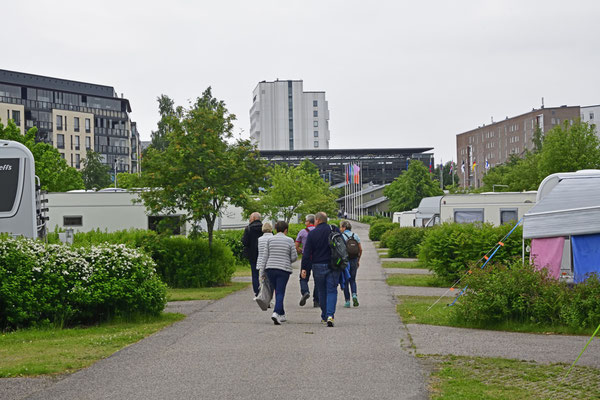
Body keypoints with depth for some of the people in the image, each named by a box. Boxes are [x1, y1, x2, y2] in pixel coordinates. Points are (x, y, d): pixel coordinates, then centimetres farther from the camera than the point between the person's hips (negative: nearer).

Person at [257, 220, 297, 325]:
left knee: (278, 292, 16)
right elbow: (294, 257, 0)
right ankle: (276, 313, -22)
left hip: (270, 269, 3)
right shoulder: (289, 240, -2)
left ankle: (282, 314, 22)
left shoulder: (270, 239, 3)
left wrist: (262, 269, 6)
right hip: (284, 269, -3)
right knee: (280, 293, -2)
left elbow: (265, 256, 3)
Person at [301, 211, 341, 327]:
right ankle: (330, 315, -17)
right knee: (331, 291, -1)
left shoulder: (312, 233, -4)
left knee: (322, 292, 13)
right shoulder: (335, 230, 1)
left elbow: (307, 253, -6)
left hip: (318, 267, 0)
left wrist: (304, 268, -2)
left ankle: (324, 316, 20)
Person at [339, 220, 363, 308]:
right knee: (352, 280, 16)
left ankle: (347, 301, 5)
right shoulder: (355, 236, 5)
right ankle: (354, 295, -9)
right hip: (354, 261, 4)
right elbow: (360, 249, 6)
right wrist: (358, 260, 15)